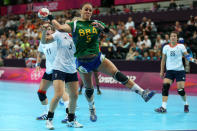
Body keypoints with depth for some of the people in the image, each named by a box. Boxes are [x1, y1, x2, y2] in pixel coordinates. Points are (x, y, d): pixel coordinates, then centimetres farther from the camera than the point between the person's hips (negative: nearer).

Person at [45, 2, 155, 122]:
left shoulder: (96, 23, 4)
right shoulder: (74, 25, -3)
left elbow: (113, 33, -3)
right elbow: (60, 28, -21)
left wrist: (103, 28, -20)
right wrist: (51, 18, -15)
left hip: (97, 58, 1)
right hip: (83, 62, -1)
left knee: (118, 74, -15)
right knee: (88, 89, 10)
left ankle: (142, 93, -20)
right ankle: (92, 110, 36)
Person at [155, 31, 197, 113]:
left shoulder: (181, 46, 0)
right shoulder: (166, 47, 7)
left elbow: (187, 56, -1)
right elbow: (163, 60, 14)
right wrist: (162, 71, 11)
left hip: (179, 70, -2)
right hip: (169, 70, 2)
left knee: (180, 90, -7)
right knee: (165, 86, -17)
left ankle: (186, 104, 22)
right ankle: (163, 107, -18)